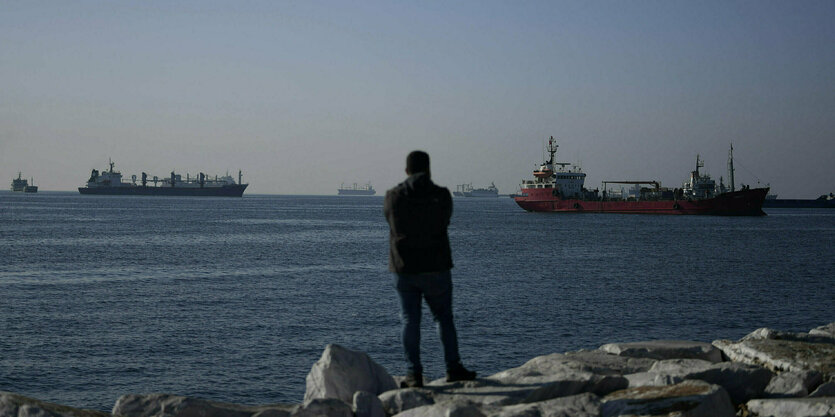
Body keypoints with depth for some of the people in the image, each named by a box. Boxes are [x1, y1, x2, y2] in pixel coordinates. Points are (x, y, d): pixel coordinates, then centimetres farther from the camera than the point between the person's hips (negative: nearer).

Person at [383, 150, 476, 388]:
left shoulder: (394, 197, -5)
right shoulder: (441, 195, -7)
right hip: (435, 268, -1)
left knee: (410, 321, 5)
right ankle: (453, 368, 14)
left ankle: (414, 373, 2)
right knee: (444, 317, 12)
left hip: (404, 269, 1)